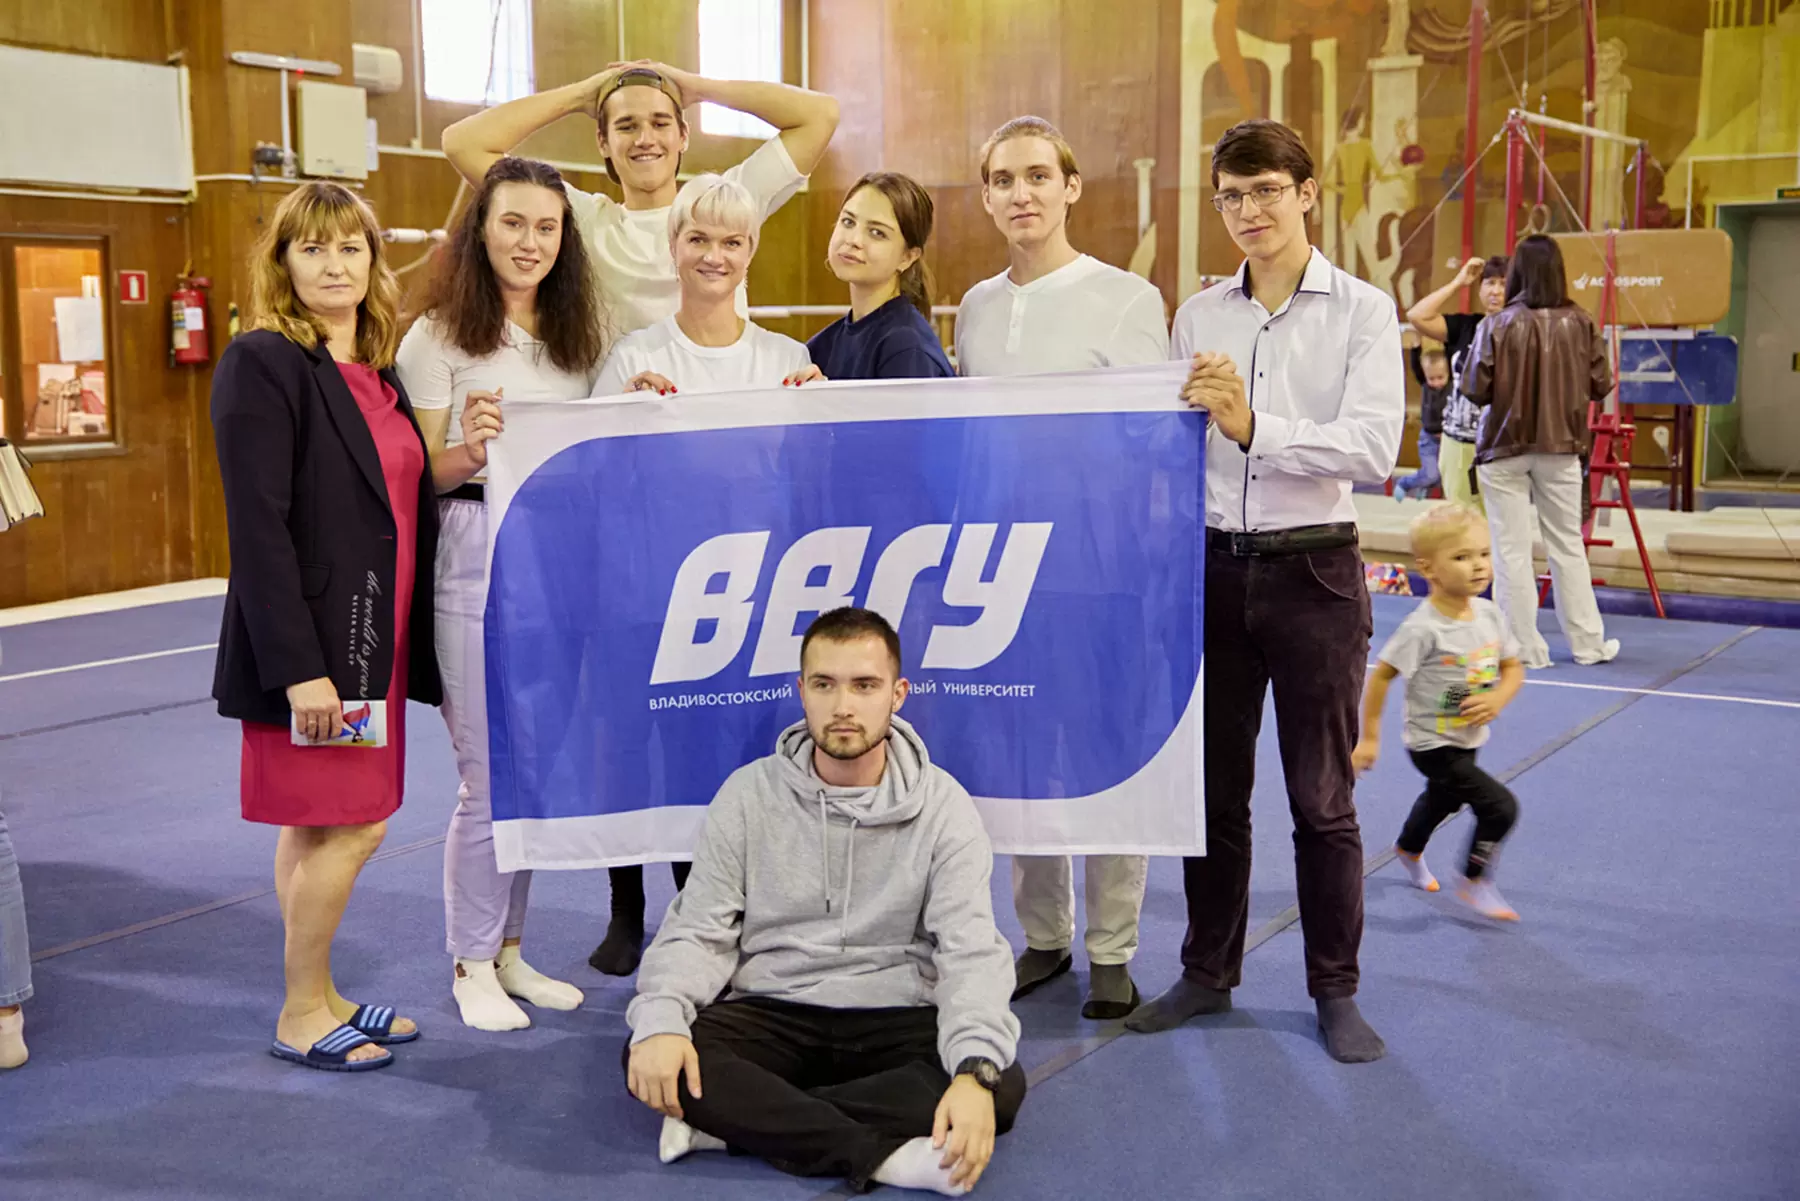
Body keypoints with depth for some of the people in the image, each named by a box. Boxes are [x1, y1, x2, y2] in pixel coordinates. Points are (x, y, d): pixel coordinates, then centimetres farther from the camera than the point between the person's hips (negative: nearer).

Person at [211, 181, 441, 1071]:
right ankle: (301, 1015, 12)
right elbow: (257, 527, -18)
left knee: (321, 826, 15)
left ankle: (319, 996, 26)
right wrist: (298, 666, -22)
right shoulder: (261, 363, -11)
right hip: (310, 641, -7)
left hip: (373, 637, 7)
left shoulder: (379, 372, 13)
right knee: (349, 827, -4)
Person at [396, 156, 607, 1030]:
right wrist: (470, 451, -24)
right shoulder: (439, 337, -3)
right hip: (479, 557, -5)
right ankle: (469, 966, 13)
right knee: (491, 777, -2)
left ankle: (508, 949, 24)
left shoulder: (578, 337, 13)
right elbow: (418, 476, -5)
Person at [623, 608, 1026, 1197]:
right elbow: (698, 932, -3)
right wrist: (660, 1019, -26)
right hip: (772, 1016, 0)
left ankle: (743, 1120, -25)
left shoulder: (942, 805, -5)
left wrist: (976, 1071, -33)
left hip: (895, 1021, 0)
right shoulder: (749, 794, -1)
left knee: (1002, 1086, -29)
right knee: (650, 1061, -28)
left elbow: (971, 953, -14)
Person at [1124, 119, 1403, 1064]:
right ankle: (1208, 972, 27)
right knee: (1212, 787, 12)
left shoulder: (1362, 311, -3)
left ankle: (1335, 991, 20)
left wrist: (1254, 427, -25)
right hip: (1213, 564, 4)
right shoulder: (1197, 316, 8)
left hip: (1313, 569, -3)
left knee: (1322, 798, 5)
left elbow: (1373, 449, -16)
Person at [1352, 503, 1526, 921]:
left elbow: (1513, 669, 4)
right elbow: (1380, 676, -20)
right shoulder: (1423, 628, -27)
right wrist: (1369, 738, -17)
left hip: (1469, 740, 8)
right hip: (1433, 744, -8)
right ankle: (1475, 883, 4)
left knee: (1442, 800, 32)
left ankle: (1409, 850, 61)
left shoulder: (1489, 614, -7)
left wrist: (1497, 698, -18)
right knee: (1500, 806, -17)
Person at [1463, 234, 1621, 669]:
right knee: (1568, 545, 14)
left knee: (1512, 550, 5)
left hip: (1505, 448, -2)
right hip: (1560, 448, 3)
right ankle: (1588, 644, 21)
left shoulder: (1498, 325, -12)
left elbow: (1475, 389, -11)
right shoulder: (1580, 323, -5)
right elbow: (1601, 385, 0)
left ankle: (1526, 648, 8)